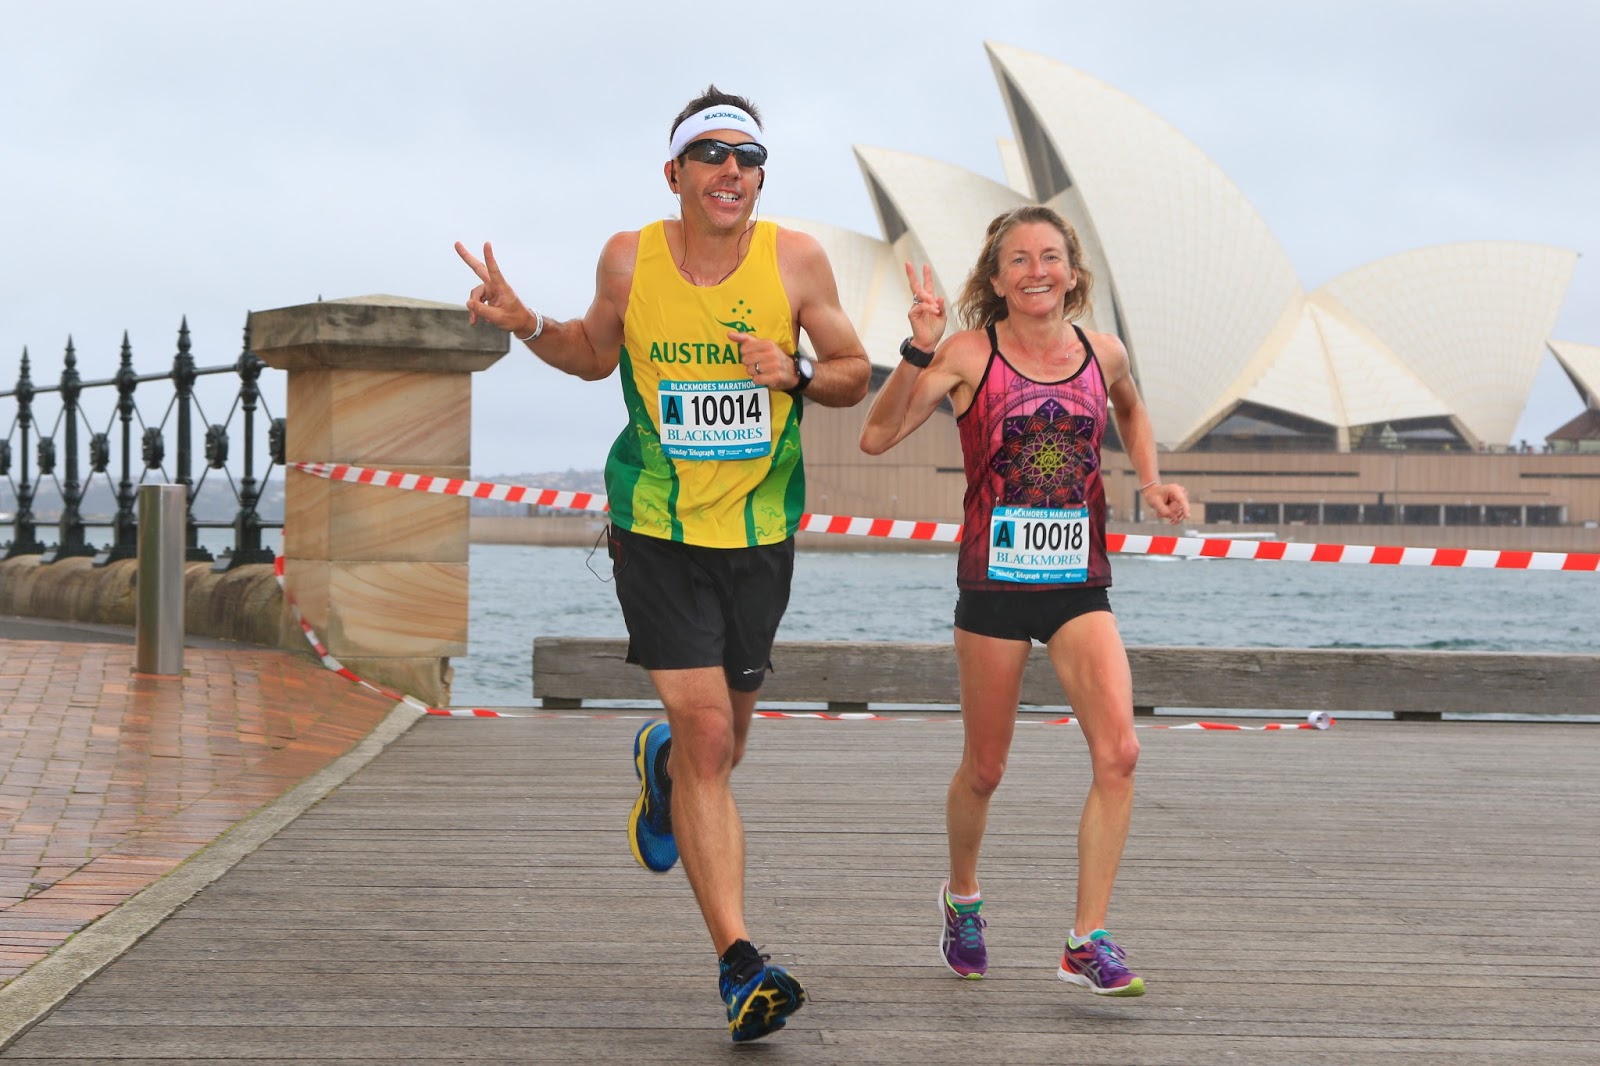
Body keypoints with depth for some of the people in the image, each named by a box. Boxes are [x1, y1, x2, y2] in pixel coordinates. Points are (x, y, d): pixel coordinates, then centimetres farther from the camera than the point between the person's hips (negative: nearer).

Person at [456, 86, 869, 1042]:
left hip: (761, 534, 2)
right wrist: (525, 325, -4)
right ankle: (740, 962, -11)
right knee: (706, 735, -13)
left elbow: (856, 374, 4)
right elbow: (595, 354, 15)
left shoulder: (797, 261, -4)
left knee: (723, 742, 14)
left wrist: (798, 372, -16)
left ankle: (661, 763, 53)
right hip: (658, 532, -2)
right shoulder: (630, 260, -4)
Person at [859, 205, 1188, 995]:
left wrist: (1151, 480, 11)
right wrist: (920, 347, -26)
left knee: (1118, 752, -15)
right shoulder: (970, 355, -7)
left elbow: (1131, 411, 27)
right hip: (994, 581, -2)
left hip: (1079, 583, 2)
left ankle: (1087, 942, -5)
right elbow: (877, 437, -16)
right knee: (984, 770, 10)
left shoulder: (1102, 355, 3)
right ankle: (962, 896, 40)